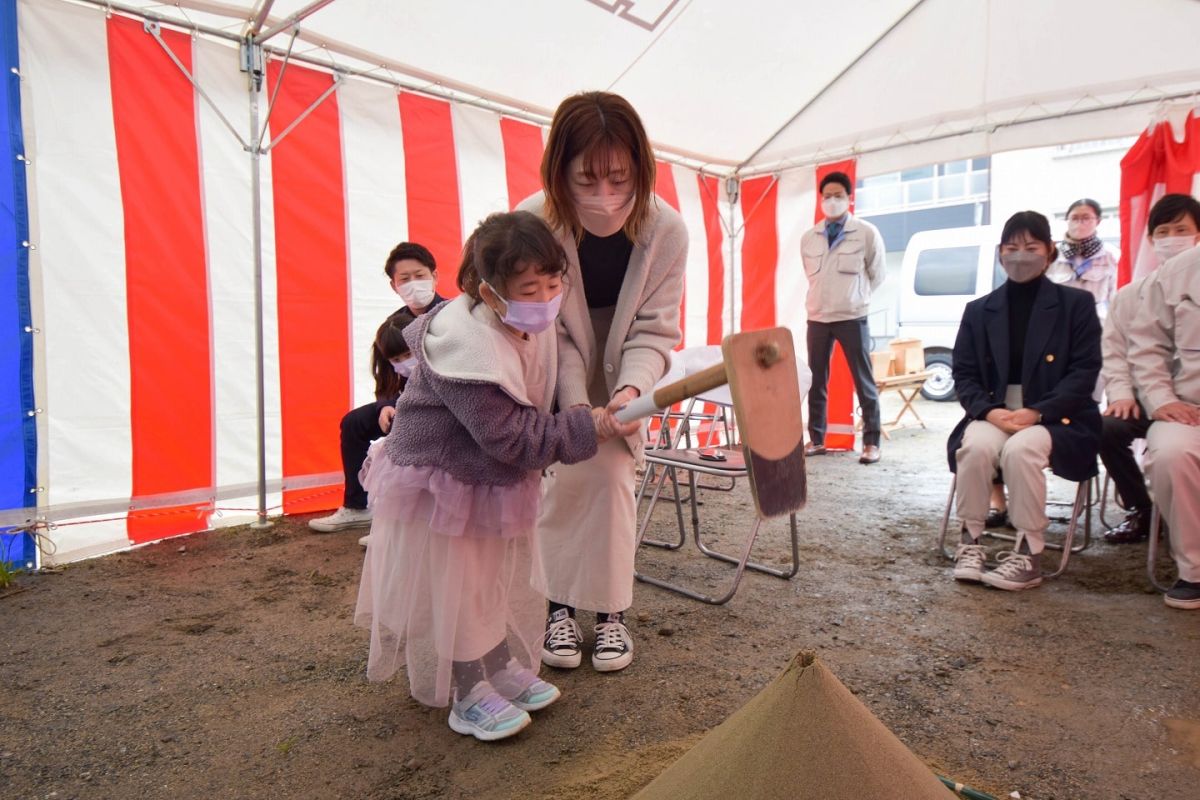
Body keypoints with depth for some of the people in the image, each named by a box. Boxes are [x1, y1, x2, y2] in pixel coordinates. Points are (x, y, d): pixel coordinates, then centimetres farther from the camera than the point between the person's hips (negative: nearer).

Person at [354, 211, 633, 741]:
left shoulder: (535, 328, -5)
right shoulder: (469, 348, -32)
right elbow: (510, 437, -31)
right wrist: (585, 429, -28)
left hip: (494, 479, 9)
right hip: (437, 483, -8)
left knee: (497, 583, 20)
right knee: (450, 591, 5)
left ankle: (504, 669, 37)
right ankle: (469, 698, 21)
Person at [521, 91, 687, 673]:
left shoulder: (666, 229, -24)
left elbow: (654, 330, -17)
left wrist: (631, 388, -35)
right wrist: (575, 407, -28)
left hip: (620, 374, 1)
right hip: (557, 377, -1)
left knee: (612, 475, -5)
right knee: (569, 479, -8)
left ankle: (610, 612, 11)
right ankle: (558, 607, 11)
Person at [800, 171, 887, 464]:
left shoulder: (867, 233, -3)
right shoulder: (808, 238, 5)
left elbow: (877, 275, 7)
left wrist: (855, 299, 11)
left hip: (852, 318, -3)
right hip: (817, 318, 3)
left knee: (864, 382, 2)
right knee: (816, 382, 8)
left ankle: (871, 442, 9)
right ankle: (816, 440, 18)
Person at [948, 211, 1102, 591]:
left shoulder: (1076, 304, 4)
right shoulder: (979, 310, 11)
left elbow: (1084, 372, -4)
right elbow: (964, 375, 6)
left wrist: (1037, 412, -19)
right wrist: (990, 411, -14)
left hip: (1056, 418, -2)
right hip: (994, 415, 2)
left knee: (1021, 449, -34)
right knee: (975, 446, -31)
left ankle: (1029, 555, -22)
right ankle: (970, 541, -17)